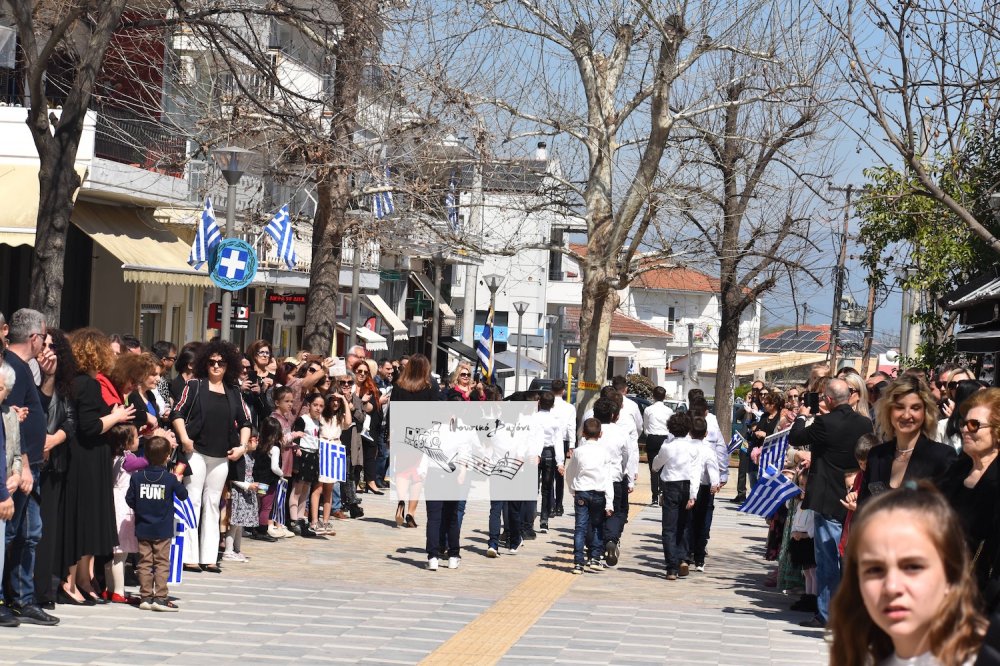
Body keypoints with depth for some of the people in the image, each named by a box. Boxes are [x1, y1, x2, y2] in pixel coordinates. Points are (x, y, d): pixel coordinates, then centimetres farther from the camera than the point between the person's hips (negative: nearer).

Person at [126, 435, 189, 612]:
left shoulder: (137, 477, -4)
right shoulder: (170, 479, -9)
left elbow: (129, 499, -1)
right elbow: (183, 495, 2)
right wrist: (178, 481, 19)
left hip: (142, 529, 2)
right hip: (163, 530, -2)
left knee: (145, 563, 8)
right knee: (162, 563, 2)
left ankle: (145, 596, 9)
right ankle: (160, 597, -3)